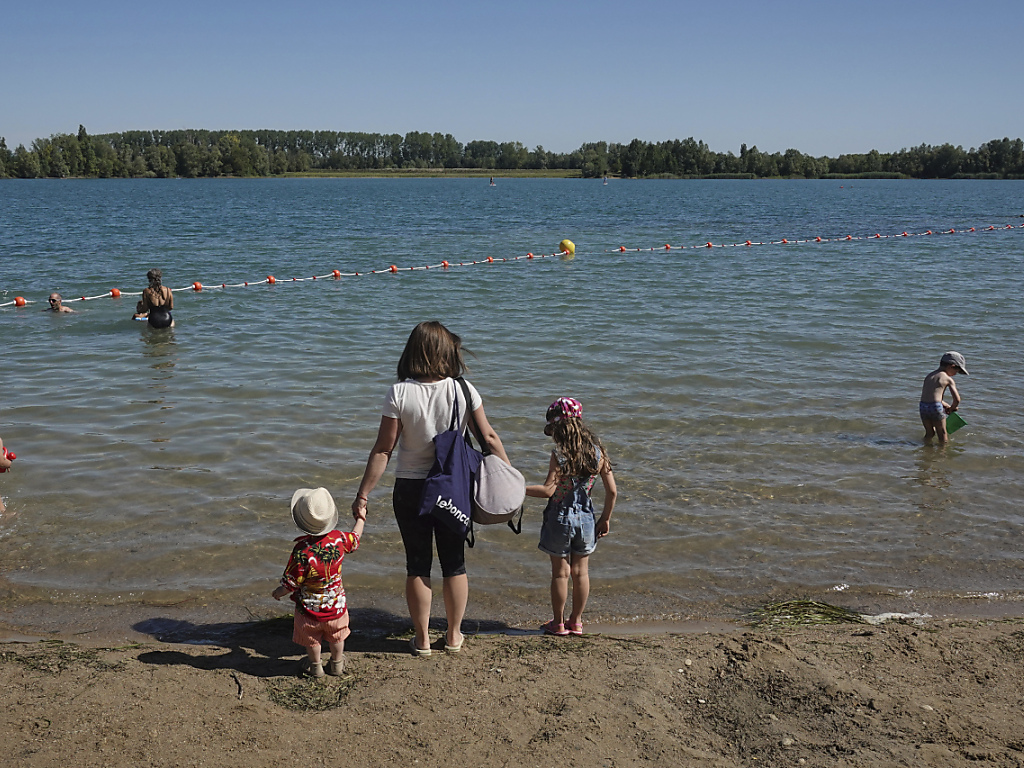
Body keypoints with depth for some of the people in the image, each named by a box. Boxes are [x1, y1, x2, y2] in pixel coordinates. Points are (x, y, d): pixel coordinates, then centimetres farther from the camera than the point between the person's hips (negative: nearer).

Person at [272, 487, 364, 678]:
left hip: (310, 608, -3)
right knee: (336, 636, 27)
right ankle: (337, 664, 45)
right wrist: (360, 517, 24)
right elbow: (355, 539, 7)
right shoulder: (338, 539, -19)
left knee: (311, 640, 22)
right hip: (336, 605, 4)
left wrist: (278, 593, -2)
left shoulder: (302, 550, -32)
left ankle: (315, 666, 41)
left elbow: (291, 584, -23)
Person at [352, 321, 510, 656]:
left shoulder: (399, 393, -13)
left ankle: (422, 640, 21)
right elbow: (489, 437, -3)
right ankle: (454, 636, 28)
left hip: (411, 489, -1)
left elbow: (382, 450, -13)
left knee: (417, 566, 12)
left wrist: (363, 495, -6)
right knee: (454, 564, 16)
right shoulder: (463, 390, -9)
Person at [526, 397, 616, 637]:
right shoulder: (597, 451, -3)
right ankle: (576, 622, 25)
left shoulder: (559, 453, -17)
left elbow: (548, 490, -23)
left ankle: (558, 624, 18)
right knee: (581, 571, 15)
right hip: (585, 518, 4)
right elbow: (612, 491, -1)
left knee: (560, 572, 8)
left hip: (560, 517, -4)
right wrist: (605, 519, 11)